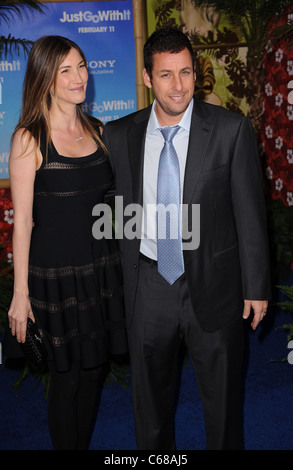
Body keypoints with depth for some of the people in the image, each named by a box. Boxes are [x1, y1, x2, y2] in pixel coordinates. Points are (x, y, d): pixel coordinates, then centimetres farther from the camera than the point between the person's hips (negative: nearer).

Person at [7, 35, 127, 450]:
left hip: (103, 267, 5)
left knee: (96, 366, 16)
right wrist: (21, 292, -10)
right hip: (57, 274, -5)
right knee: (68, 374, 8)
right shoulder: (29, 138, -10)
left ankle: (85, 444, 37)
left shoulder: (96, 130, 7)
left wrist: (121, 261, 11)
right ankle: (66, 446, 32)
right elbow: (23, 221, -10)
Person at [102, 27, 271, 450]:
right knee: (150, 392, 21)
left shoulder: (231, 130, -9)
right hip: (147, 284, 3)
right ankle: (154, 450, 46)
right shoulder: (119, 135, -1)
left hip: (213, 283, -2)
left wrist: (256, 286, -4)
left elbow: (249, 211, -6)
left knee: (222, 393, 17)